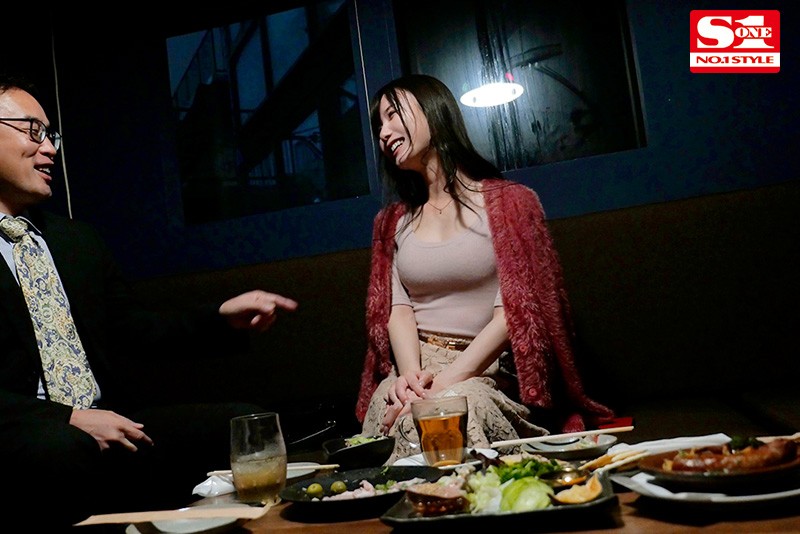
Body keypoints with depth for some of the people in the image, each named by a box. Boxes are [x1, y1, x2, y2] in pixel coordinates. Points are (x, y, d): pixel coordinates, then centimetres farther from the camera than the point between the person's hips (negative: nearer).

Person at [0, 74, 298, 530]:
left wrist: (221, 319, 5)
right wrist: (70, 418, -20)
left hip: (106, 420, 6)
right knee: (66, 447, -38)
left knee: (244, 421, -13)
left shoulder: (78, 239, 17)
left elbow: (129, 329, 18)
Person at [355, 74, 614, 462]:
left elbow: (512, 310, -7)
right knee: (386, 408, -31)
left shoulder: (507, 201, 3)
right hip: (413, 369, 3)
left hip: (485, 372, -3)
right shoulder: (393, 222, 19)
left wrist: (447, 380, -19)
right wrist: (411, 374, -16)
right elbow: (398, 310, 5)